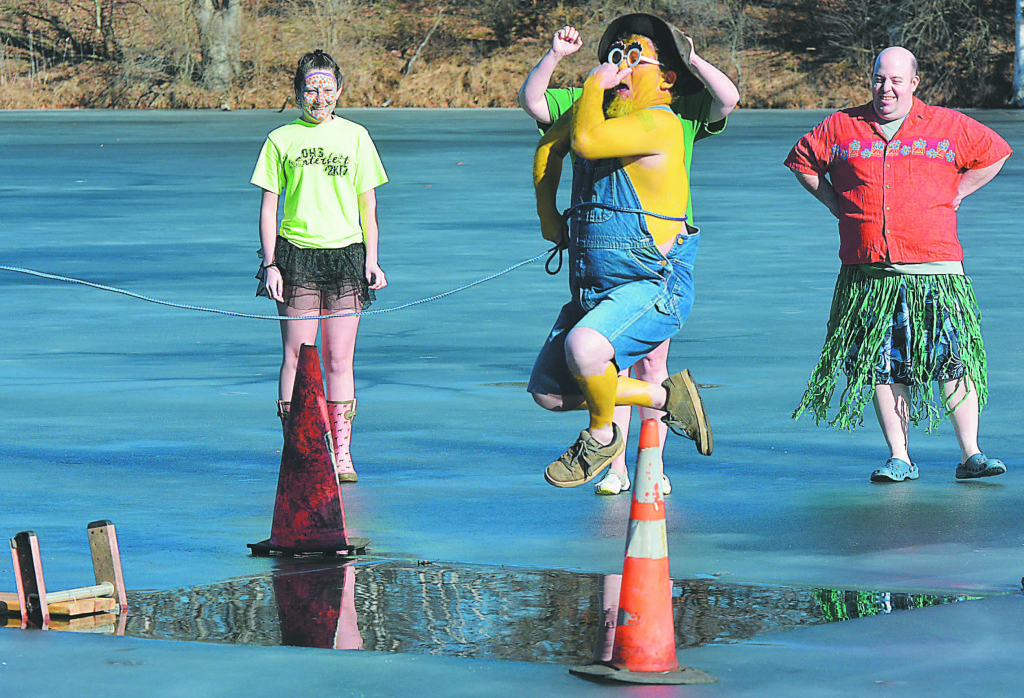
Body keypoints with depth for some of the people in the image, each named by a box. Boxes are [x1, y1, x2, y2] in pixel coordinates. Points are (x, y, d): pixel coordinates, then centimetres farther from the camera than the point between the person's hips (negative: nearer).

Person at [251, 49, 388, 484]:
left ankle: (342, 454, 6)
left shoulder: (355, 137, 7)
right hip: (296, 255, -1)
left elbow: (367, 204, 11)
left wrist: (372, 261, 4)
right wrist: (270, 264, -1)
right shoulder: (281, 140, 5)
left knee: (339, 361, 1)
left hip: (345, 254, 1)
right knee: (297, 357, -3)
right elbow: (268, 206, 6)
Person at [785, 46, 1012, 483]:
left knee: (954, 356, -8)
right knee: (883, 365, 1)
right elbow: (801, 160, 22)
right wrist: (837, 205, 12)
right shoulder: (841, 128, 8)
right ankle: (899, 459, 7)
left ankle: (970, 455, -4)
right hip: (868, 272, 1)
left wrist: (953, 197, 11)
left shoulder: (948, 126, 7)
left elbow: (995, 153, 19)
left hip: (933, 266, -1)